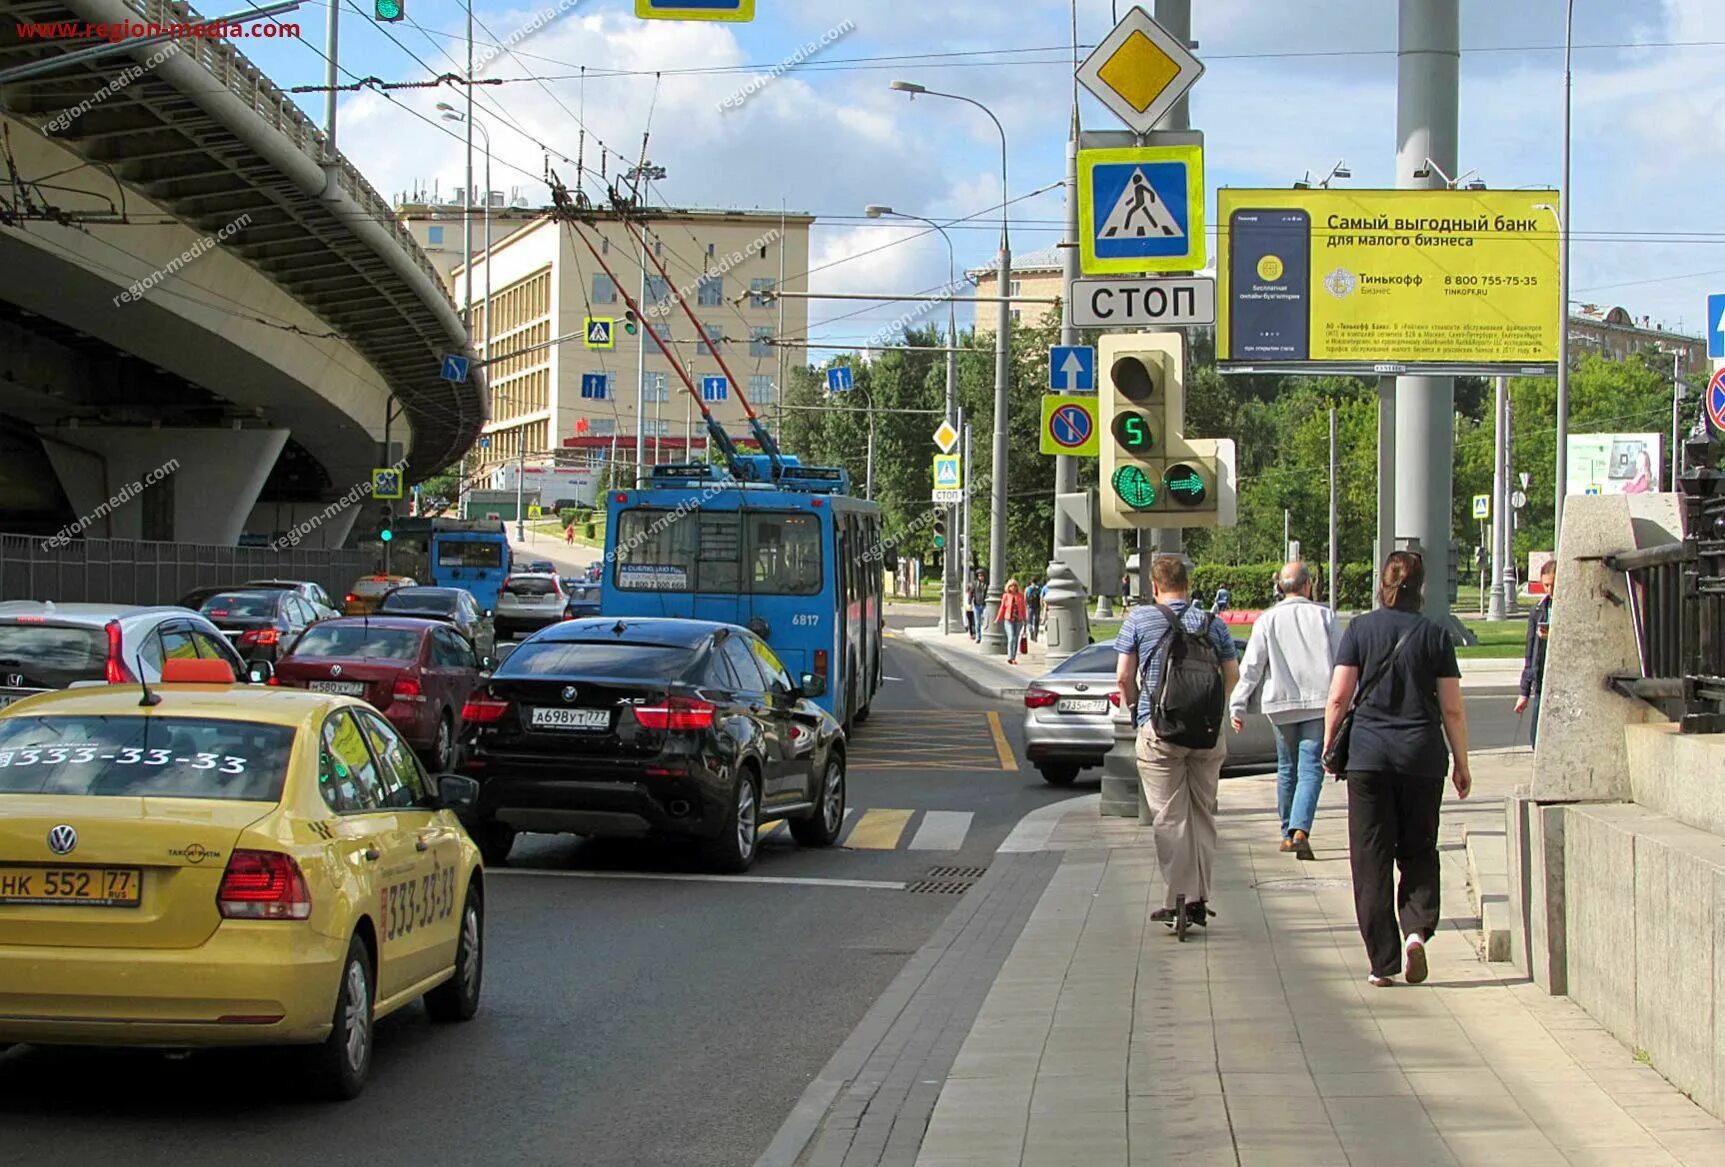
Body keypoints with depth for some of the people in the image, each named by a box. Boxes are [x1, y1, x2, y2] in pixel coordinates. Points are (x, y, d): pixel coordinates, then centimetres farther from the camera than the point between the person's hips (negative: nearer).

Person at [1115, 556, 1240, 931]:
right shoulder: (1212, 622, 8)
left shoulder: (1140, 619, 0)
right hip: (1208, 732, 3)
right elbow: (1233, 673, 7)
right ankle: (1199, 898, 13)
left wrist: (1134, 708, 14)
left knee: (1171, 817, 0)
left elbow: (1124, 675, -2)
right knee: (1203, 815, 12)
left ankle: (1178, 898, -3)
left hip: (1159, 730, -3)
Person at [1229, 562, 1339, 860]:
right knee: (1310, 768, -6)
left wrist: (1237, 706, 0)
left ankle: (1287, 834, 21)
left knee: (1287, 768, 15)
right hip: (1319, 703, -2)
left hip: (1281, 705, 2)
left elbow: (1251, 666, -3)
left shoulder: (1267, 620, 1)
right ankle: (1300, 829, -25)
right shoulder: (1324, 616, 0)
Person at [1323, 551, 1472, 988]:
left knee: (1371, 858, 4)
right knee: (1418, 852, 14)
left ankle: (1383, 962, 2)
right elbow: (1452, 710, 2)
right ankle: (1417, 929, -9)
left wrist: (1328, 743, 11)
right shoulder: (1434, 635, 1)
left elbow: (1339, 697, -3)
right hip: (1422, 756, 1)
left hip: (1369, 755, -1)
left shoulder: (1360, 629, 0)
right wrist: (1462, 764, 11)